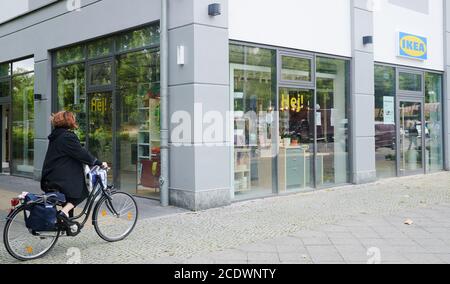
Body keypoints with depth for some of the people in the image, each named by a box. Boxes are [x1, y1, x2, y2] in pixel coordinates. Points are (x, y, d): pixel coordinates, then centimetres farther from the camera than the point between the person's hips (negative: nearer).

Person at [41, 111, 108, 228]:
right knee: (80, 193, 6)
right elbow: (82, 153, -17)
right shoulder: (68, 137, -16)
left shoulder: (56, 135, 14)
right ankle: (64, 212, -12)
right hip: (63, 177, -9)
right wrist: (99, 163, -10)